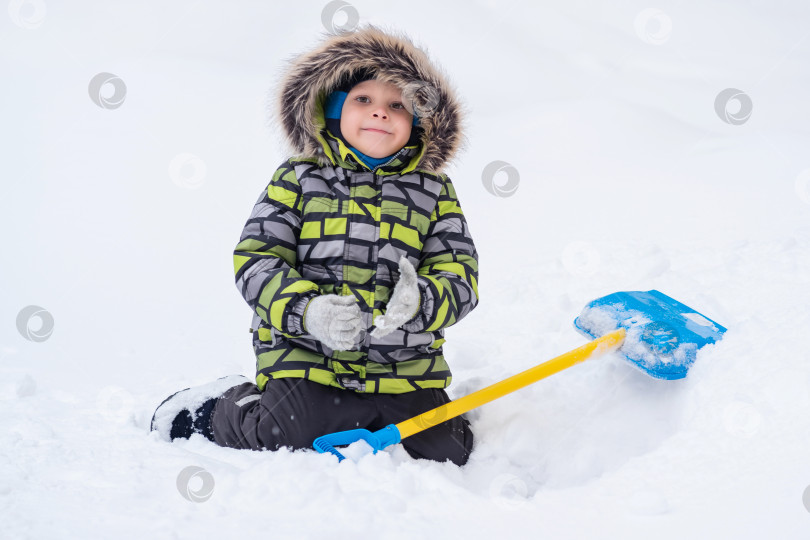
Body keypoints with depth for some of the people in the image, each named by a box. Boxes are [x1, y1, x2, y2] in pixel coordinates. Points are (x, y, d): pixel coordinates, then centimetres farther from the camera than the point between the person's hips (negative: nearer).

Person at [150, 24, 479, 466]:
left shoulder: (434, 192, 11)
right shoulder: (298, 178, 6)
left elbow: (459, 275, 5)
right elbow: (256, 260, 0)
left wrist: (421, 302, -19)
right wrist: (305, 310, -19)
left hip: (404, 367, 3)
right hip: (305, 357, -2)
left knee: (443, 454, -10)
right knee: (295, 438, -22)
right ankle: (211, 412, 10)